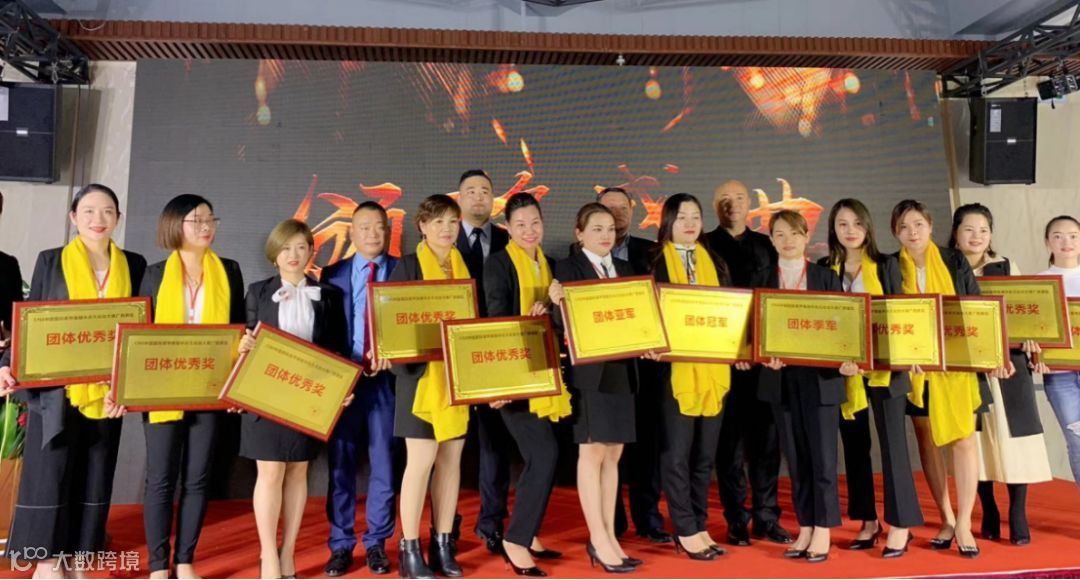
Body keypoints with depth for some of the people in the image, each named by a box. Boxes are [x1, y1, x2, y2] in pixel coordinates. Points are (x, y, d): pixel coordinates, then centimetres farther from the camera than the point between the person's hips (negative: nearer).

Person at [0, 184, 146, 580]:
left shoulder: (134, 265, 6)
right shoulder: (51, 261, 3)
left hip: (106, 391, 2)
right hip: (57, 388, -2)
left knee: (94, 478, 9)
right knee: (50, 474, 3)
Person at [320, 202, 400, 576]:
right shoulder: (333, 275, 7)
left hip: (387, 379, -1)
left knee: (383, 463, 7)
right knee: (341, 464, 7)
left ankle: (376, 543, 20)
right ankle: (341, 544, 20)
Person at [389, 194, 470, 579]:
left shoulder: (466, 267, 12)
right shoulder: (407, 266, -1)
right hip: (421, 373, -5)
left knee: (451, 460, 8)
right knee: (421, 461, -4)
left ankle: (442, 545, 18)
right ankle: (409, 549, 8)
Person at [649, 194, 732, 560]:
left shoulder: (714, 262, 15)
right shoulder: (655, 262, 2)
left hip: (712, 367, 5)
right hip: (674, 366, -4)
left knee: (705, 452, 10)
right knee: (677, 452, -2)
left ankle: (699, 526, 21)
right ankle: (686, 531, 10)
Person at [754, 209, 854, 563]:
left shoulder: (827, 277, 4)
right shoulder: (763, 280, 8)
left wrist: (846, 361, -16)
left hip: (821, 376, -2)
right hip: (782, 379, 2)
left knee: (822, 456, 1)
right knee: (795, 457, 9)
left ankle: (823, 531, 13)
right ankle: (805, 529, 20)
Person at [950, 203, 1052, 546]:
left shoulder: (1006, 268, 6)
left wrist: (1030, 335, -11)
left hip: (1007, 362, 1)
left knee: (1012, 436, -1)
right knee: (976, 439, 4)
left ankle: (1018, 515, 9)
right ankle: (989, 514, 17)